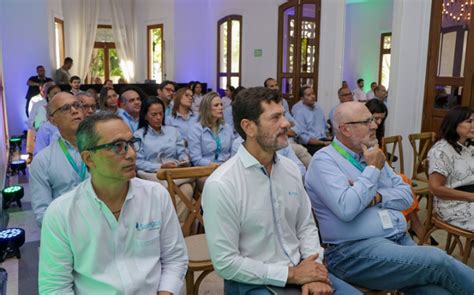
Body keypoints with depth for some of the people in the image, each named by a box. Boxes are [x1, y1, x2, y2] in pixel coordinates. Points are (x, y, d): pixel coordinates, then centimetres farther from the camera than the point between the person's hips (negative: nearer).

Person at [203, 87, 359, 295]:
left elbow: (306, 226, 8)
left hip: (298, 270, 6)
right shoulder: (221, 185, -19)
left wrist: (313, 273, -9)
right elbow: (225, 263, -18)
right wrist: (291, 274, -15)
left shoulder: (290, 169, 1)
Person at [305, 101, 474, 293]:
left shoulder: (371, 155, 15)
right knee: (437, 261, -21)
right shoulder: (324, 161, -7)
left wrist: (377, 197, -7)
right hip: (355, 251, -6)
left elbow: (406, 196, 14)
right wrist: (373, 169, -10)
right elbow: (346, 209, -21)